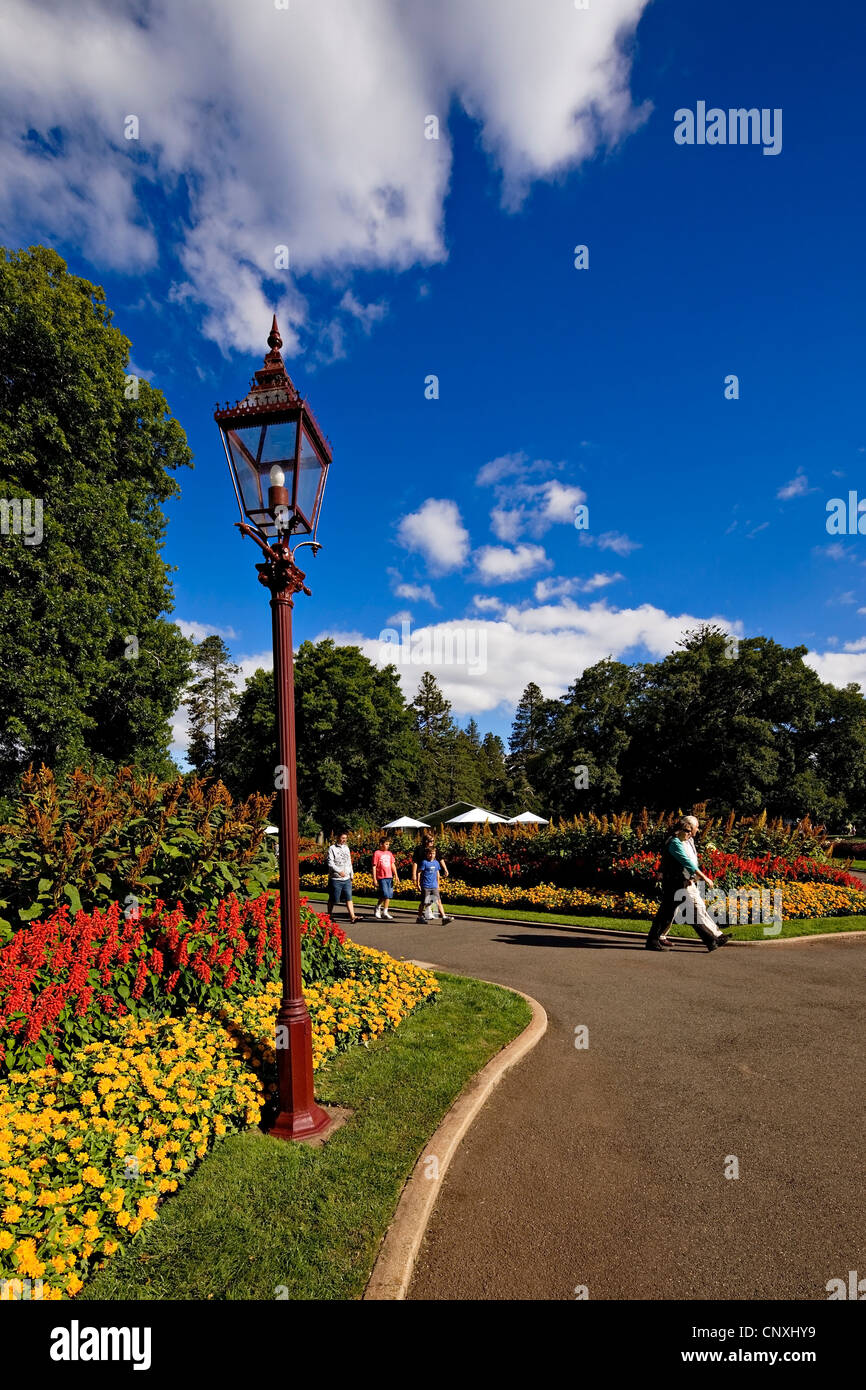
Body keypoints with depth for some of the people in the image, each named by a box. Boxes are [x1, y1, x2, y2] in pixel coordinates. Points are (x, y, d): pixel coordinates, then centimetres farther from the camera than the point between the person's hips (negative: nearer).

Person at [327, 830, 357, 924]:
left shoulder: (346, 848, 15)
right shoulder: (332, 848, -4)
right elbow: (330, 863, -14)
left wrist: (351, 874, 21)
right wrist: (339, 871, -25)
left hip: (346, 879, 5)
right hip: (335, 879, -5)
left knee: (349, 898, -3)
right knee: (333, 899, 5)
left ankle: (352, 917, -8)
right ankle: (329, 916, 21)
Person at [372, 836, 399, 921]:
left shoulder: (389, 853, 14)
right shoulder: (377, 853, -4)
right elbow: (374, 867, -5)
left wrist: (396, 875, 10)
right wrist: (374, 879, -8)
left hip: (389, 877, 6)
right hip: (381, 878, -6)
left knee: (389, 895, 5)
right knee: (385, 895, -12)